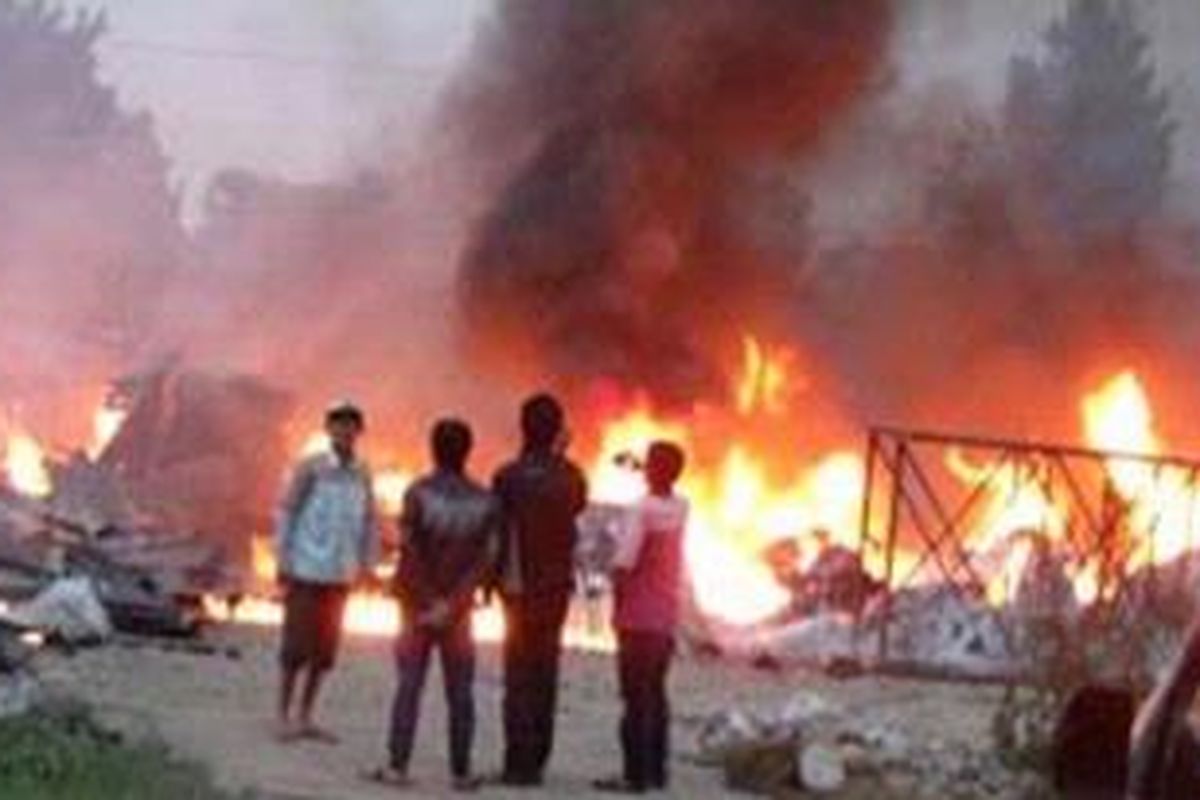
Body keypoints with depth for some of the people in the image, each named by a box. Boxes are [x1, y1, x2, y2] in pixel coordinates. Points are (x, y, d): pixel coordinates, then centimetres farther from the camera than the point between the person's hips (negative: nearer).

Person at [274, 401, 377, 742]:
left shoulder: (362, 474, 2)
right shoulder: (311, 469, -9)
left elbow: (369, 521, 12)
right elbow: (286, 513, -5)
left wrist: (367, 564, 8)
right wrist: (283, 563, -7)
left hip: (340, 576, 4)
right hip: (306, 572, -4)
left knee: (325, 650, 8)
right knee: (297, 647, 0)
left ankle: (305, 717, 17)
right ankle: (284, 716, 10)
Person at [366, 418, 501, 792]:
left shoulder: (419, 493, -9)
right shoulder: (485, 501, -1)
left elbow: (410, 552, -13)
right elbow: (487, 558, -8)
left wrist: (431, 602, -9)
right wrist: (454, 602, -12)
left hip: (418, 603, -1)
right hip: (459, 607, 1)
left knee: (409, 686, 1)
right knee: (460, 692, 5)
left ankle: (398, 765, -2)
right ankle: (461, 771, 4)